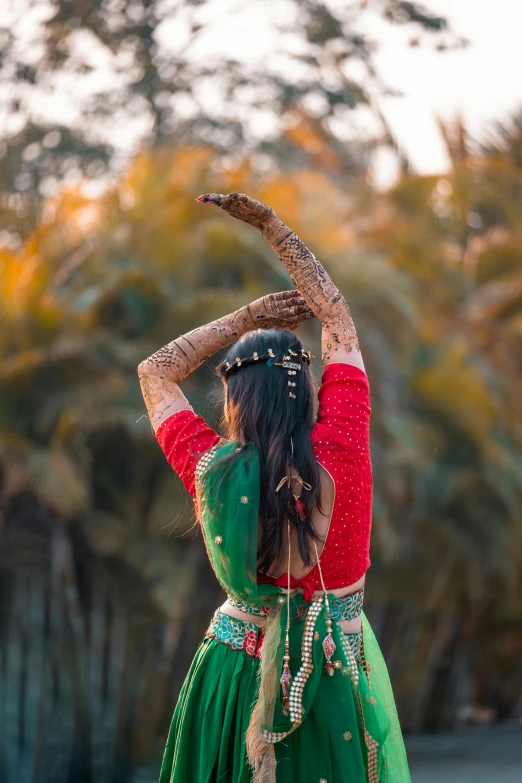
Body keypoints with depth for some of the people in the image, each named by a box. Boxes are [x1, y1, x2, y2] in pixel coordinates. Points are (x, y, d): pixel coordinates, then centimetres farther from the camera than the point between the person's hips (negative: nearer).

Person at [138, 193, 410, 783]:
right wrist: (271, 226, 5)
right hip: (337, 678, -1)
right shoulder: (339, 452, -15)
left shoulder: (210, 470, -13)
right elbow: (340, 326, -1)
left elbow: (155, 373, 6)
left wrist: (246, 317, 5)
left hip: (239, 665, 1)